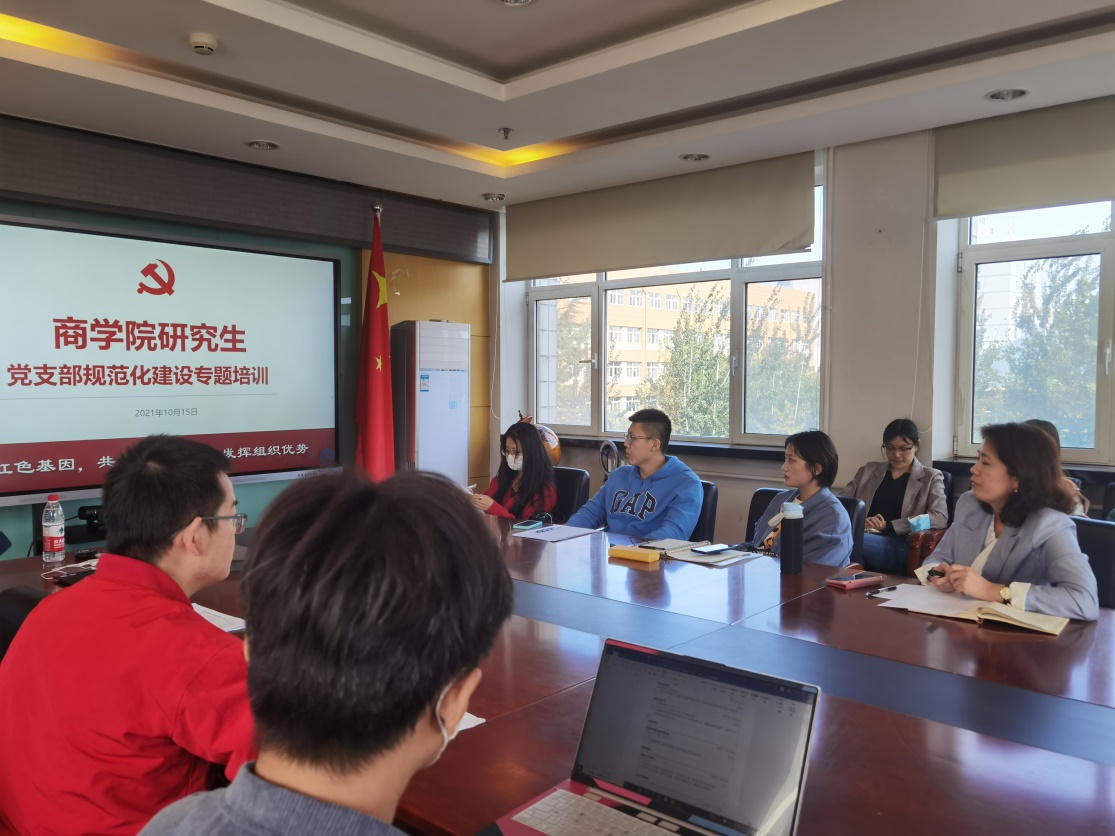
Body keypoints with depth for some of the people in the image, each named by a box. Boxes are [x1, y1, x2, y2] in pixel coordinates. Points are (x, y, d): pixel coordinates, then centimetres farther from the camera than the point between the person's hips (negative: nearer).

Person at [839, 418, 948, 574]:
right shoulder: (868, 470, 24)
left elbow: (940, 518, 0)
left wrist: (888, 525, -8)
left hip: (899, 545, -3)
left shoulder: (931, 477, 16)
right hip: (862, 536, 3)